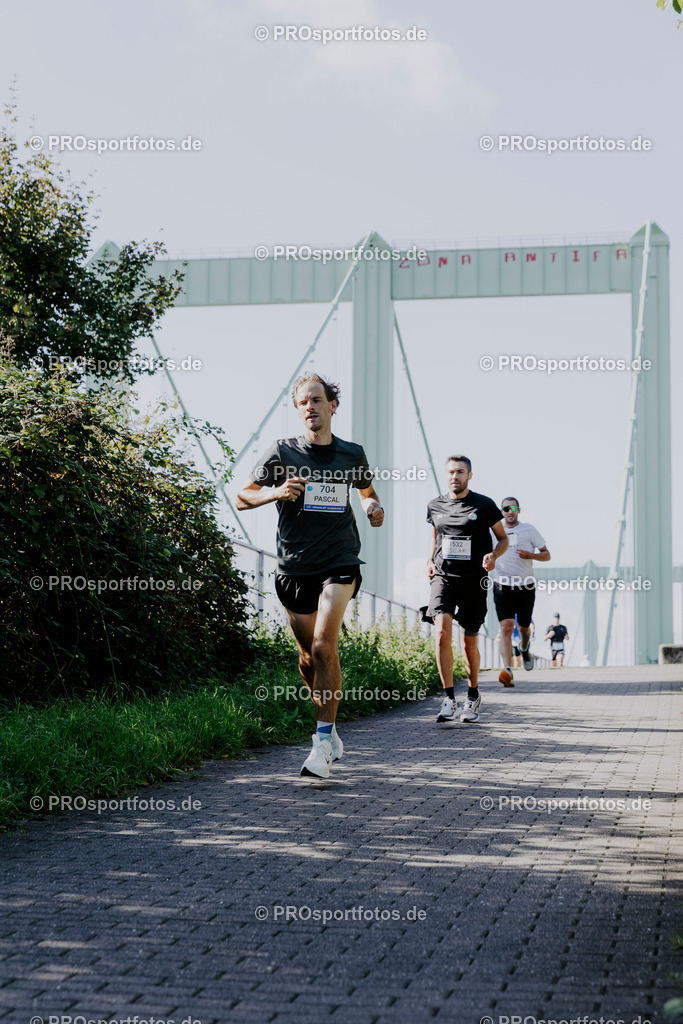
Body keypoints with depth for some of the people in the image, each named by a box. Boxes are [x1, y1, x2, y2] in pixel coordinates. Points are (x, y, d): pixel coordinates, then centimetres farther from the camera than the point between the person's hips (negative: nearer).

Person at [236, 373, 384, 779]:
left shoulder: (352, 454, 7)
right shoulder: (283, 452, 1)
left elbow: (367, 490, 26)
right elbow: (243, 498, -1)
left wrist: (374, 508, 4)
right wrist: (275, 491, -20)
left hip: (340, 564, -1)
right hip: (295, 567, 1)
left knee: (323, 646, -18)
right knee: (309, 657, 8)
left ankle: (324, 740, -13)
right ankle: (331, 728, 31)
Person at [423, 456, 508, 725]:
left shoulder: (484, 505, 0)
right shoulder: (435, 506, 9)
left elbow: (503, 538, 8)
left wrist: (493, 555, -13)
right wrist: (431, 561, 9)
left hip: (473, 580, -1)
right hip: (443, 577, 1)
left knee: (469, 642, 7)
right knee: (443, 633, -20)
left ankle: (473, 696, 30)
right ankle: (448, 699, -17)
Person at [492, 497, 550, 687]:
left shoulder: (529, 529, 5)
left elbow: (546, 555, 6)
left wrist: (530, 555, -14)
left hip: (525, 586, 0)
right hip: (502, 585, 0)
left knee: (524, 627, 12)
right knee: (506, 626, -16)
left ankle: (524, 649, 48)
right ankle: (507, 671, -25)